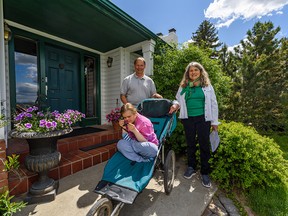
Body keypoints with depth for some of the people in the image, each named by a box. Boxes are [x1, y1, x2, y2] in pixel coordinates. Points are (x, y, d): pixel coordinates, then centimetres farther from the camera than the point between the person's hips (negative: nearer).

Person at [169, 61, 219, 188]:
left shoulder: (207, 86, 4)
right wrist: (176, 106, -11)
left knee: (204, 145, 5)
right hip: (188, 119, 2)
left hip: (203, 119, -1)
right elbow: (179, 101, 13)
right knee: (190, 144, 13)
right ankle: (191, 167, 33)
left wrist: (214, 122, 1)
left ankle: (205, 172, 23)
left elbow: (213, 104, 4)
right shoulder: (183, 86, 7)